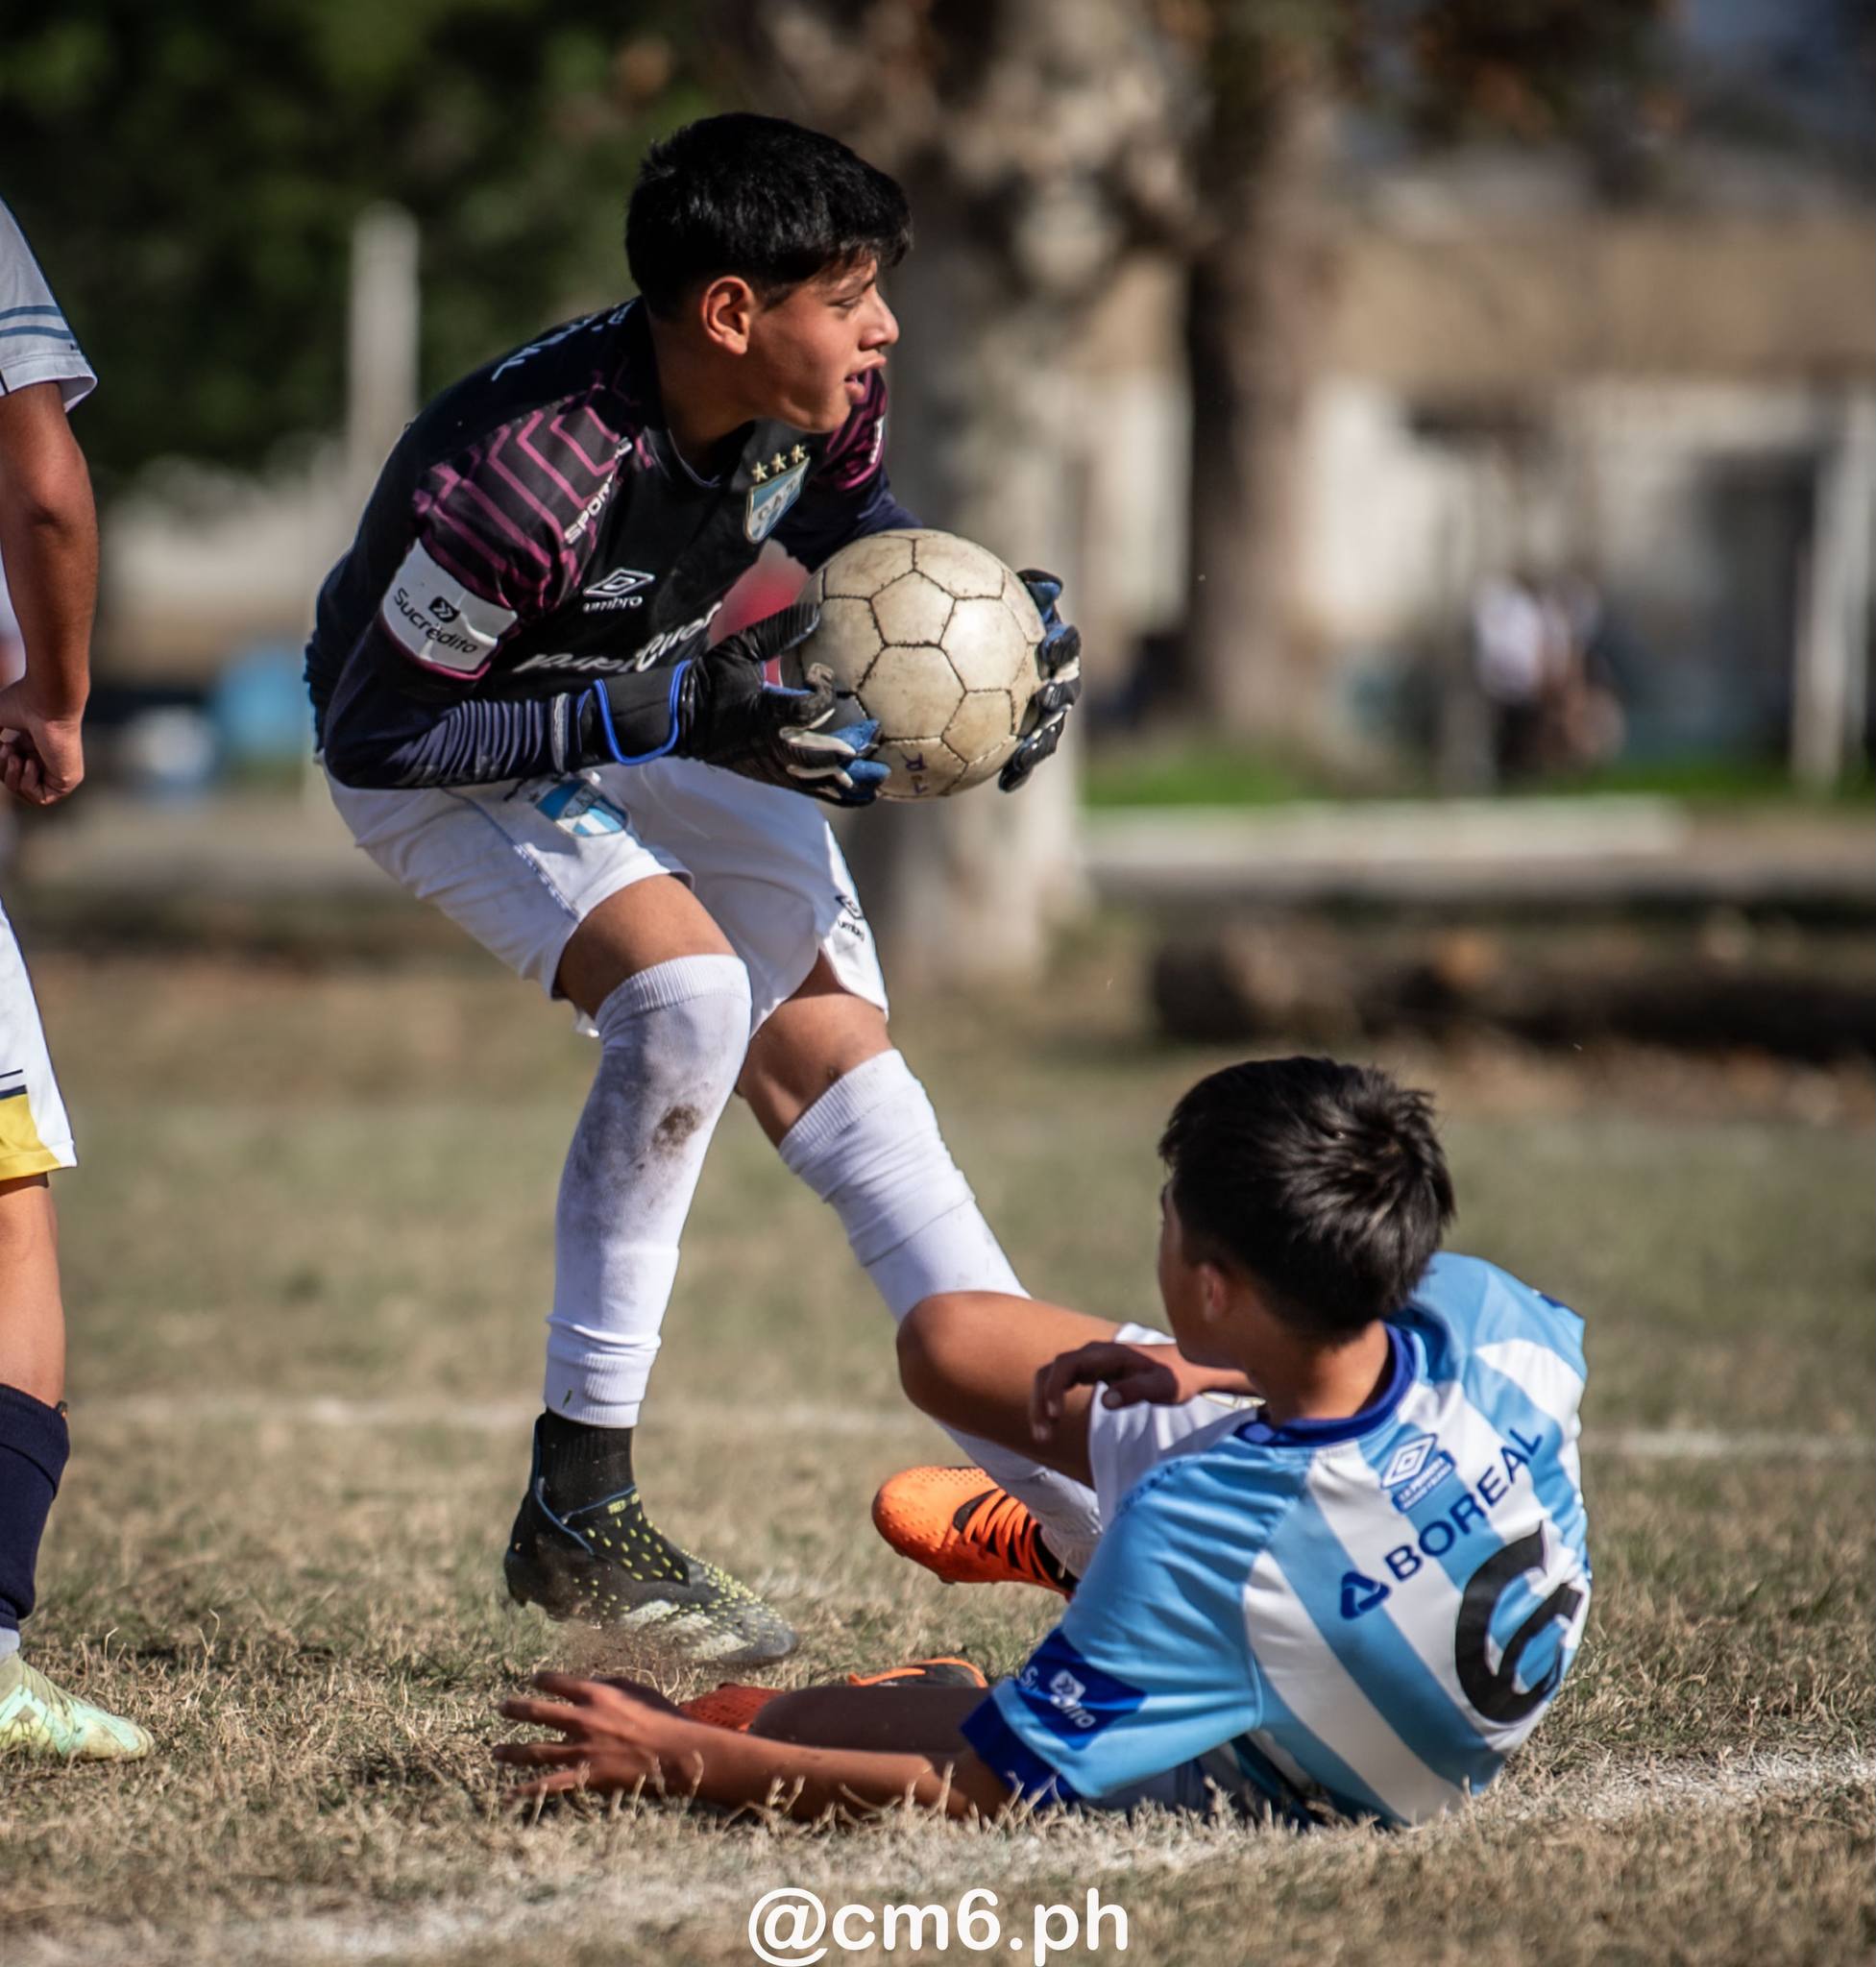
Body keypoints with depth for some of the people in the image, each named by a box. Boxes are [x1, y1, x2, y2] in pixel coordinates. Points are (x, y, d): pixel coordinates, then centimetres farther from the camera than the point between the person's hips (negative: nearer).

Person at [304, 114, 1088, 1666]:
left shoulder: (820, 397, -18)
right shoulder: (522, 476, -39)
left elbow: (859, 528, 7)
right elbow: (379, 730, -30)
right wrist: (671, 713, -36)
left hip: (669, 714, 7)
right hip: (444, 753, -7)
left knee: (834, 1048, 0)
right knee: (687, 991, -29)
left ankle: (1087, 1501, 1)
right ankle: (577, 1509, -19)